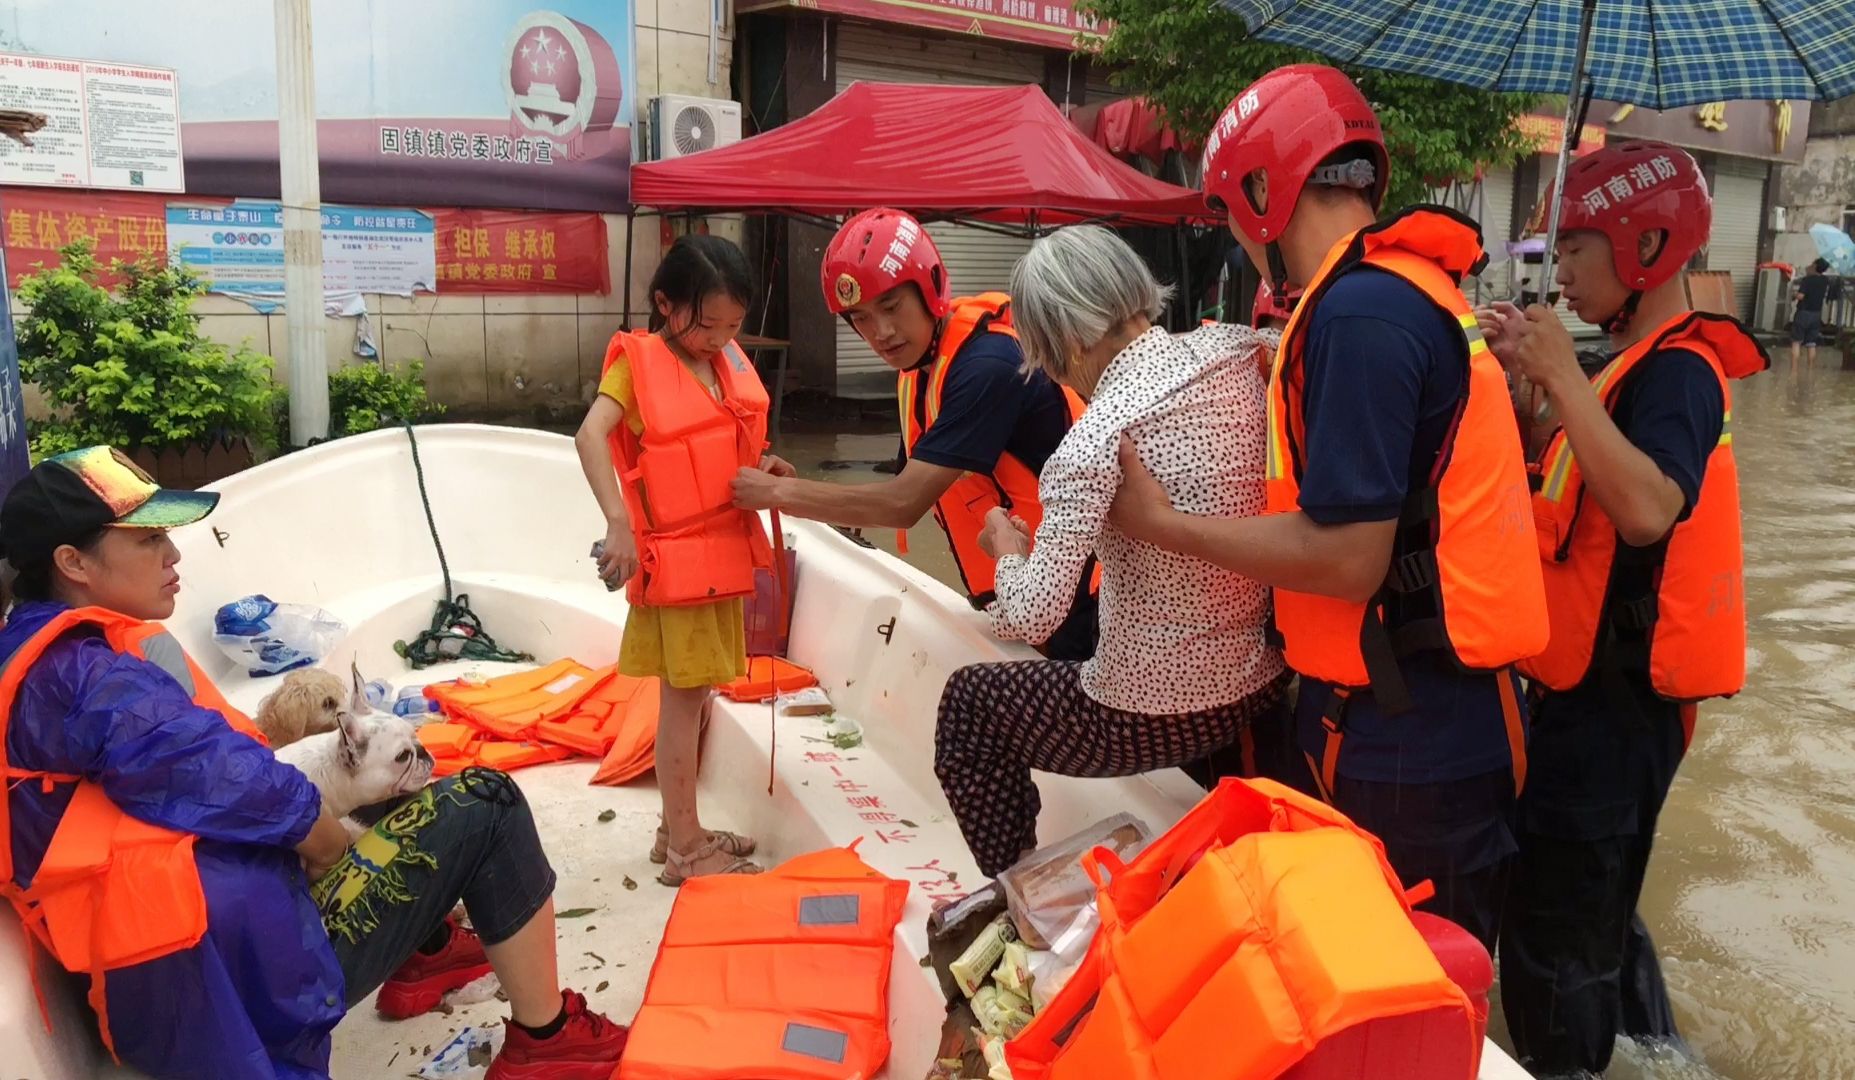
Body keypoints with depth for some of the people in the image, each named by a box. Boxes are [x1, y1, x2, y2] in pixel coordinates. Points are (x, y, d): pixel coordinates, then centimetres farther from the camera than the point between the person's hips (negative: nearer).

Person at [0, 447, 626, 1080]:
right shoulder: (87, 678, -23)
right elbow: (250, 793, -21)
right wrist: (337, 847, -4)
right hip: (251, 967, -11)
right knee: (484, 806, -6)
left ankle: (424, 954, 31)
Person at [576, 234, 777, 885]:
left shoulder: (727, 362, 10)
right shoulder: (639, 360, -9)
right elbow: (591, 435, -24)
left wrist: (760, 467, 2)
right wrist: (618, 522, -33)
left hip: (725, 547, 7)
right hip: (676, 552, -7)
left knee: (695, 692, 14)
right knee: (683, 696, -1)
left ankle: (680, 828, 27)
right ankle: (684, 849, 10)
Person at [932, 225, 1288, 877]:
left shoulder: (1096, 439, -25)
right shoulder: (1235, 353, -6)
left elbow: (1032, 617, -25)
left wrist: (1008, 547, -5)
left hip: (1156, 719, -7)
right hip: (1267, 684, 7)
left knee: (969, 702, 19)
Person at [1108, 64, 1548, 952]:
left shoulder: (1361, 312, -20)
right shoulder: (1413, 288, 10)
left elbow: (1348, 557, -22)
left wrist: (1162, 524, -12)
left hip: (1408, 741, -9)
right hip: (1431, 718, 9)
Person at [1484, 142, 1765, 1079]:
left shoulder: (1677, 369, -18)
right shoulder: (1642, 365, 12)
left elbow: (1648, 508, -35)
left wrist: (1564, 377, -30)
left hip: (1615, 699, -10)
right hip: (1595, 686, 10)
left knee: (1556, 943, 2)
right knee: (1592, 911, 25)